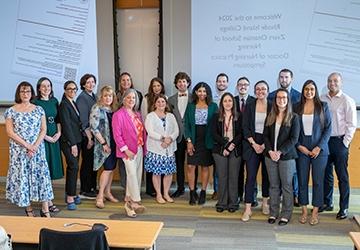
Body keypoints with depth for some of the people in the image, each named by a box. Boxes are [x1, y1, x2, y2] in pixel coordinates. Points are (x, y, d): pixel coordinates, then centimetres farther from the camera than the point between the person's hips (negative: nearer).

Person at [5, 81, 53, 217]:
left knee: (41, 175, -2)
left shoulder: (38, 109, 6)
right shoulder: (11, 111, 0)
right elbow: (10, 132, -6)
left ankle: (45, 210, 2)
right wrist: (26, 145, -13)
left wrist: (35, 146, -11)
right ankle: (28, 208, 15)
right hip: (19, 150, -1)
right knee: (22, 176, 2)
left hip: (38, 149, 1)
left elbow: (43, 130, 3)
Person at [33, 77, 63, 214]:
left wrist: (59, 133, 0)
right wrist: (45, 137, -13)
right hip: (41, 138, -6)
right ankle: (48, 202, -1)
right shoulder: (35, 102, -8)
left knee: (52, 166, 8)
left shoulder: (54, 101, 10)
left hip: (54, 138, 6)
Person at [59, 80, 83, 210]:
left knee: (72, 167, 12)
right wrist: (73, 144, -17)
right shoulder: (64, 105, -10)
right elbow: (66, 125, -15)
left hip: (76, 140, 8)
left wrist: (77, 142, 12)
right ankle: (70, 198, -9)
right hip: (68, 141, -8)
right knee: (74, 167, -13)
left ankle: (70, 194, 20)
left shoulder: (74, 104, 15)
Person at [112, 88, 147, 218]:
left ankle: (129, 200, 21)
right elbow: (117, 135, -13)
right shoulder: (118, 115, -8)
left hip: (139, 149, 7)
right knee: (132, 174, -12)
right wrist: (126, 150, -17)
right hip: (128, 150, -7)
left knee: (137, 175, 9)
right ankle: (136, 202, -8)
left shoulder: (137, 114, 14)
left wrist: (144, 147, 7)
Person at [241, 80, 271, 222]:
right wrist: (254, 144, -9)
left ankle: (265, 202, 29)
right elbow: (245, 127, 0)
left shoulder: (272, 107, 1)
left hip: (267, 145, 1)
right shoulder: (249, 106, 3)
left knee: (267, 175, 10)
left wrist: (265, 145, -9)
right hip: (252, 145, 0)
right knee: (250, 176, -4)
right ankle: (248, 208, -2)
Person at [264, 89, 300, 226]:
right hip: (270, 156, 3)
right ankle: (273, 213, 18)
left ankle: (286, 215, 12)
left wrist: (280, 152, -16)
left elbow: (294, 138, -8)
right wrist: (270, 151, -10)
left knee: (286, 186, 3)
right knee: (273, 186, 9)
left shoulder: (293, 117, -2)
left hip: (286, 156, -3)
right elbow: (265, 136, 6)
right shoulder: (270, 117, 9)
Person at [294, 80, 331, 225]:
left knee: (318, 181, 2)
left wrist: (319, 147, -9)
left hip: (319, 149, -1)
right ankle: (304, 210, 15)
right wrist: (300, 146, -6)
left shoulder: (323, 106, 2)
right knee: (302, 180, 4)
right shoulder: (297, 107, 5)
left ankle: (315, 212, 11)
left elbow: (328, 128, 0)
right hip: (302, 149, 1)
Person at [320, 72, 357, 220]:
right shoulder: (321, 100, 7)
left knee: (342, 176, 0)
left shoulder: (347, 101, -3)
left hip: (339, 141, -4)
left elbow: (352, 124, -5)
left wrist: (345, 142, -8)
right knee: (326, 174, 12)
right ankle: (327, 203, 24)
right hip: (324, 141, 4)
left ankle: (344, 208, 8)